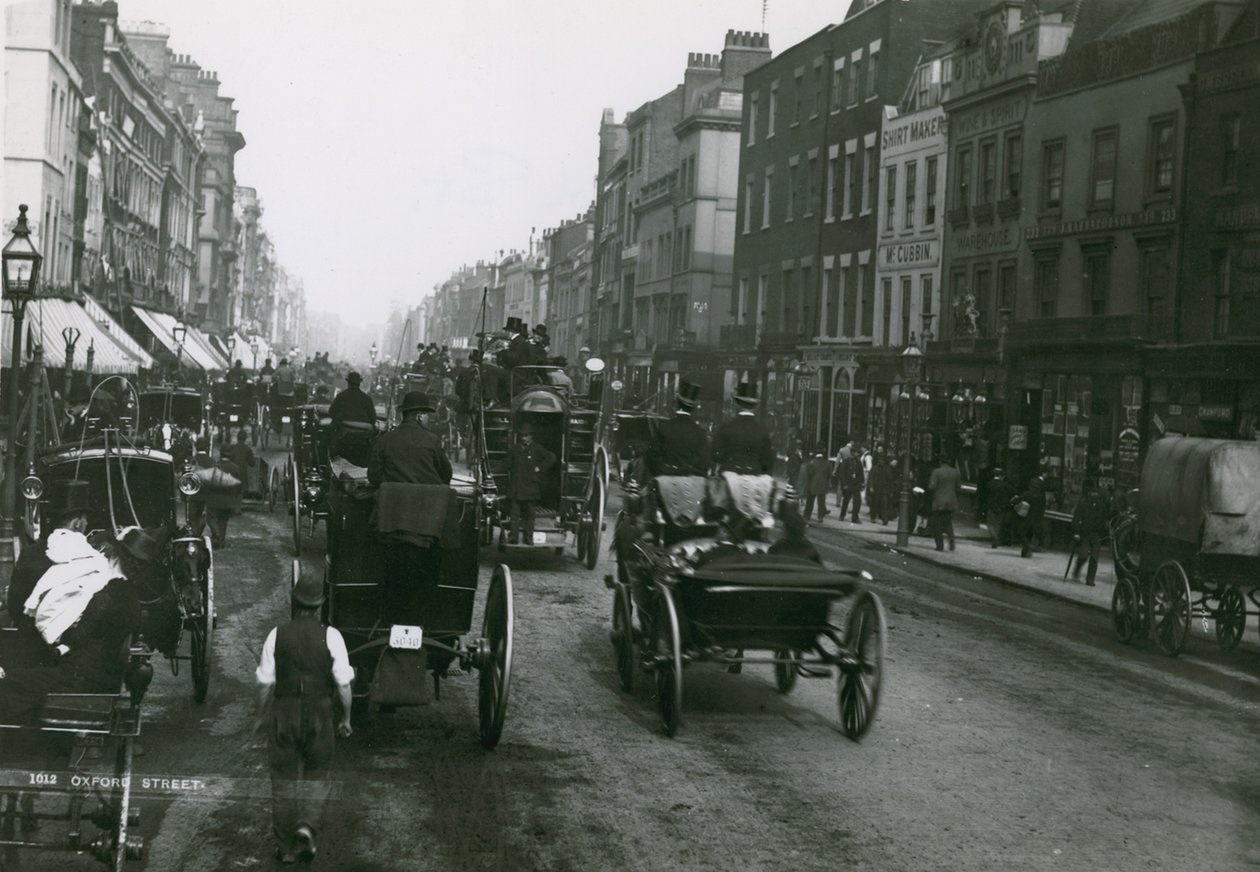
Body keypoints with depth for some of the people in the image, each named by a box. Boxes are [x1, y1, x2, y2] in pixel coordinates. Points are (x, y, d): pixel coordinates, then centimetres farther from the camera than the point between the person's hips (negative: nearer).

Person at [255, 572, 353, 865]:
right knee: (316, 776, 17)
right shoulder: (331, 636, -9)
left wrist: (262, 715, 14)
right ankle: (307, 825, -7)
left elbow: (265, 682, -1)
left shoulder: (277, 635, -6)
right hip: (319, 716, -1)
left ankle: (286, 847, 17)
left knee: (283, 780, 11)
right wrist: (346, 718, 5)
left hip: (284, 713, 1)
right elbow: (343, 683, -8)